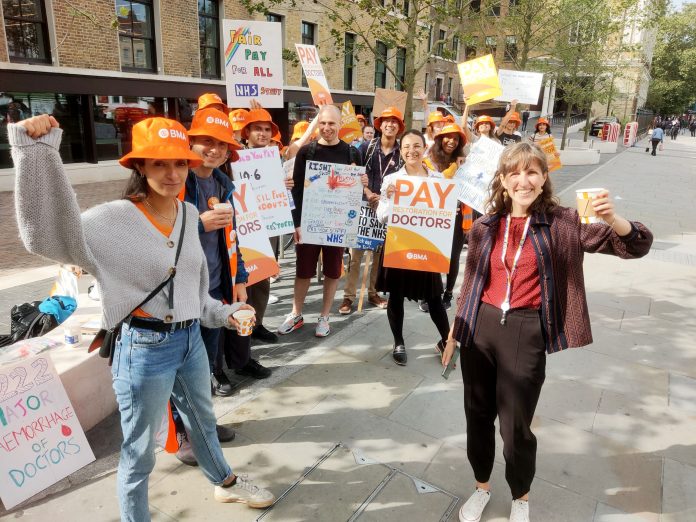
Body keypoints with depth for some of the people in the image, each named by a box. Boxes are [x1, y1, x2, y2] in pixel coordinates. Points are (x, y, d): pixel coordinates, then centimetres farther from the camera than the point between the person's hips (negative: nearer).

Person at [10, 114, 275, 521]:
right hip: (145, 348, -7)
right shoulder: (115, 219, -18)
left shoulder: (190, 214, 1)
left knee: (204, 421, 30)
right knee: (140, 450, 12)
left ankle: (225, 483, 56)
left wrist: (222, 313, 10)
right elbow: (46, 233, -32)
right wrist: (36, 151, -35)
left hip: (191, 339, 7)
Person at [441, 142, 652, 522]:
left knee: (516, 427, 8)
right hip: (480, 327, 3)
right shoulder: (485, 226, 3)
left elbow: (636, 246, -8)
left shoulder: (562, 224, -5)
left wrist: (612, 217, -29)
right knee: (477, 416, 16)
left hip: (526, 334, -3)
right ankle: (481, 486, 43)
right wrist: (454, 332, 14)